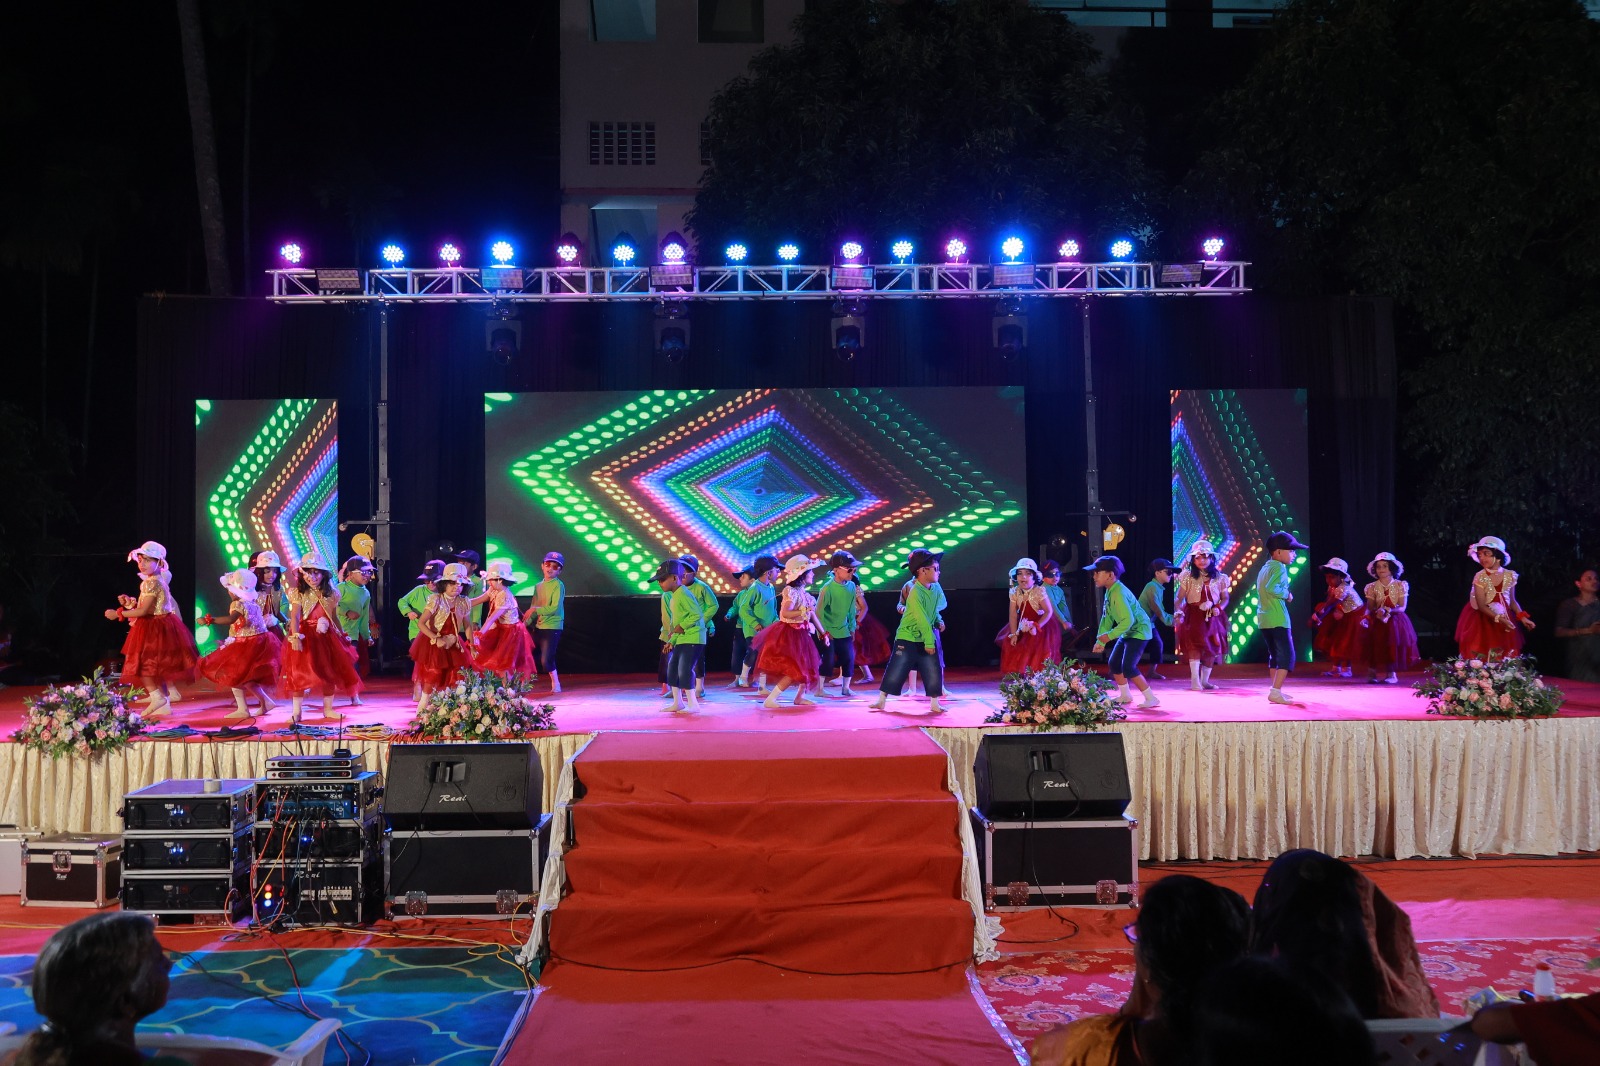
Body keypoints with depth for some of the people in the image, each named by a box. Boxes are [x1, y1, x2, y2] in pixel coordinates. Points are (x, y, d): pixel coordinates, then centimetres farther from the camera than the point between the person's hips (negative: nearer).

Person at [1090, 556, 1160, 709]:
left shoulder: (1118, 593, -27)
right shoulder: (1109, 591, 4)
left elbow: (1128, 620, -34)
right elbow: (1107, 618, 10)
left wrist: (1109, 636, -32)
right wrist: (1100, 641, 7)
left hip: (1138, 631, -10)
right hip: (1127, 632, 10)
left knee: (1128, 667, -16)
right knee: (1113, 662, 15)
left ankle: (1151, 699, -8)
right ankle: (1125, 695, 30)